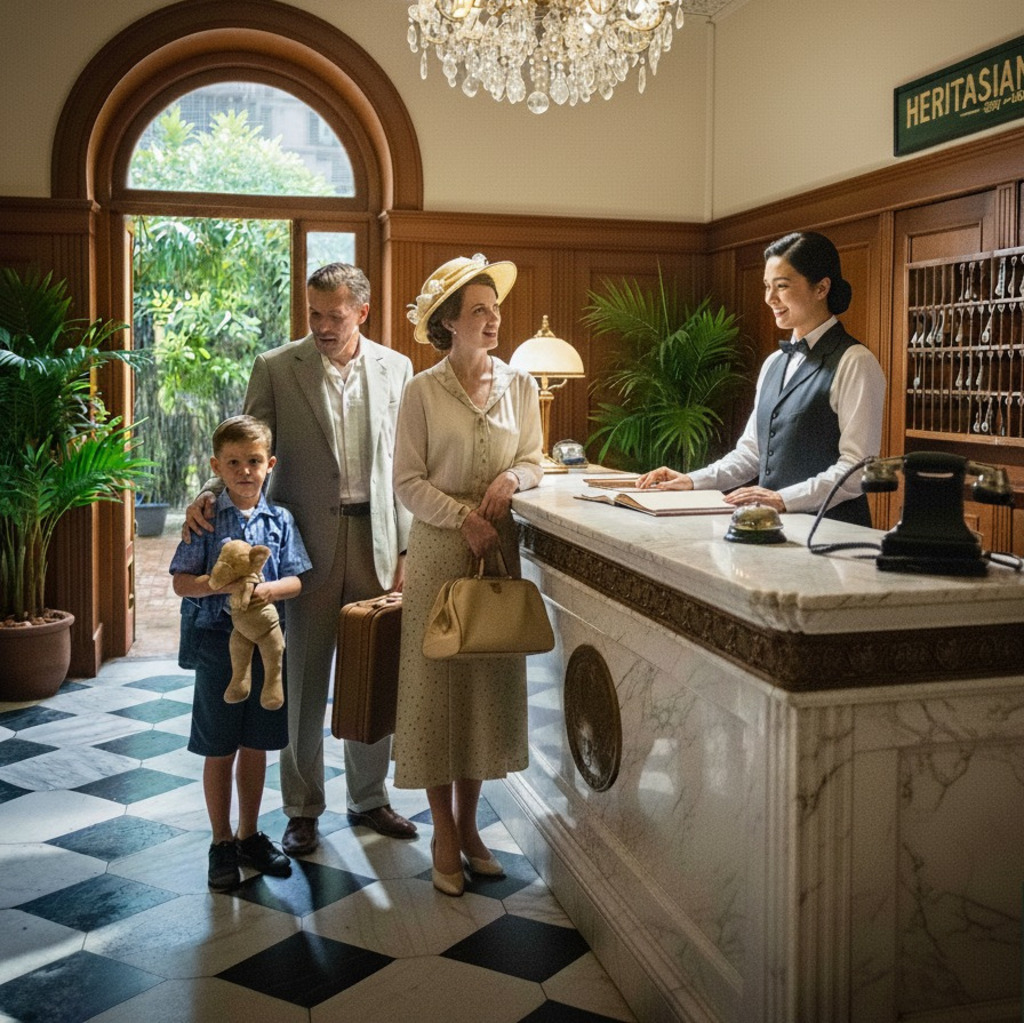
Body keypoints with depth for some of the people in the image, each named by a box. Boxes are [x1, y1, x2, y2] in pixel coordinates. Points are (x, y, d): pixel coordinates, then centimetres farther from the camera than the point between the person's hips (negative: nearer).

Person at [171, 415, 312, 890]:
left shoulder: (279, 520, 3)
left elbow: (295, 581, 0)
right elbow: (181, 582, -8)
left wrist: (269, 589, -21)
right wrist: (224, 583, -25)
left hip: (266, 641, 3)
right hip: (218, 641, -2)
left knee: (255, 745, 13)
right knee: (219, 750, 7)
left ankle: (249, 835, 28)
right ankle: (222, 843, 21)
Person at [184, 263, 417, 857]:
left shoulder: (396, 369, 4)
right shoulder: (276, 369, -1)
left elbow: (404, 467, 6)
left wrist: (405, 551, 3)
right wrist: (212, 495, -21)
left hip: (375, 539, 2)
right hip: (307, 540, -1)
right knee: (304, 679, 6)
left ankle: (370, 797, 28)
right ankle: (303, 809, 22)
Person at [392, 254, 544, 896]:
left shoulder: (520, 385, 5)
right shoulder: (423, 391, -4)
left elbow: (534, 461, 12)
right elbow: (408, 482, -6)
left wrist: (511, 478, -10)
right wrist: (464, 517, -17)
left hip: (500, 550, 3)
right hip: (440, 550, -3)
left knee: (491, 683, 9)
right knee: (437, 684, 2)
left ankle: (469, 824, 25)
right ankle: (444, 834, 17)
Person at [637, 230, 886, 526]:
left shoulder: (854, 363, -6)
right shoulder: (774, 363, 17)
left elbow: (857, 468, -12)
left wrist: (784, 499, -20)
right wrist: (693, 481, 7)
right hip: (773, 524, 6)